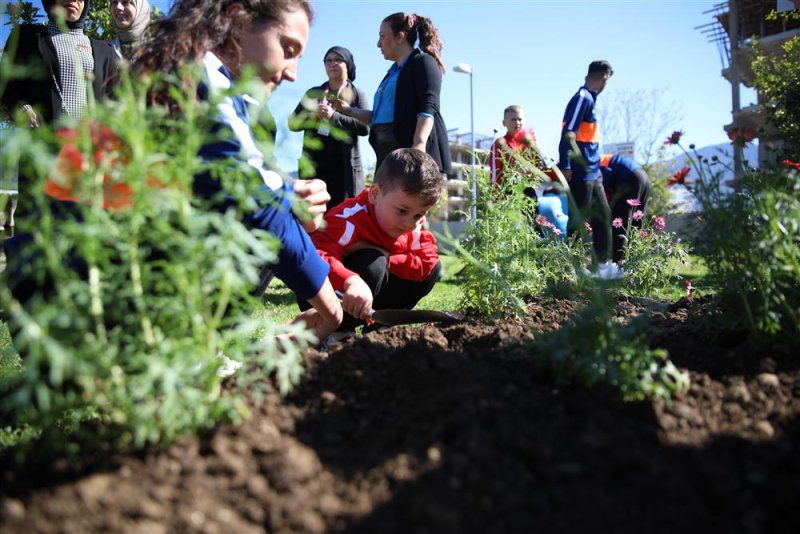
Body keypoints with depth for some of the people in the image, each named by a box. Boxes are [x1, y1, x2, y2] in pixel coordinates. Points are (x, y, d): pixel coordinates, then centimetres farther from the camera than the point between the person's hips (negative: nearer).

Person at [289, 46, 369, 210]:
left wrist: (334, 116, -18)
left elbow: (365, 127, -7)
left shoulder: (357, 95, 8)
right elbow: (293, 123, 9)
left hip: (345, 166, -2)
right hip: (314, 165, 2)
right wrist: (313, 114, -11)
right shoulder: (313, 93, 16)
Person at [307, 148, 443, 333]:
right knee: (373, 264, -36)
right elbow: (317, 257, -47)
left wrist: (386, 259, -26)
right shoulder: (350, 218, -32)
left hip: (367, 297, 7)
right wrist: (351, 281, -66)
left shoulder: (414, 228, -8)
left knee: (433, 268, -5)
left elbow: (427, 262, -16)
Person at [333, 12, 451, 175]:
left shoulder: (422, 62, 0)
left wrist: (419, 143, -28)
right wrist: (348, 110, 27)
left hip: (414, 152, -9)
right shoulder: (394, 71, 25)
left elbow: (428, 108, -14)